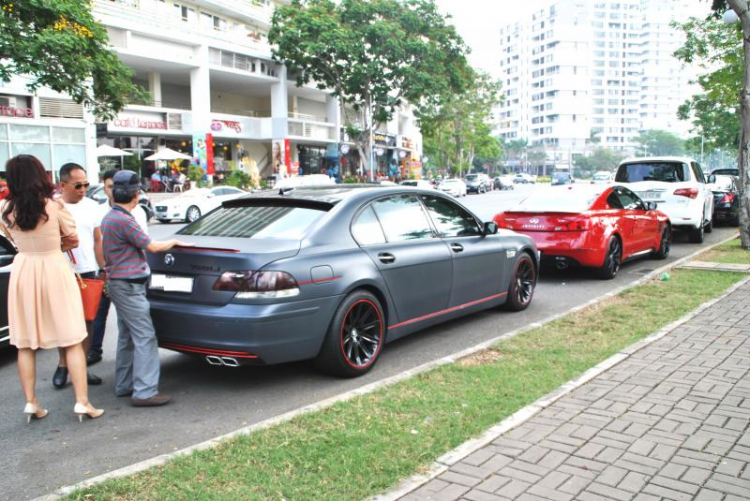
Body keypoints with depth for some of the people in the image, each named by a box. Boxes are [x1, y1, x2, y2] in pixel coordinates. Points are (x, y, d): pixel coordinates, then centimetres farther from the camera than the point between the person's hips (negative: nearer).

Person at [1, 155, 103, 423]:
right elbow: (73, 240, 1)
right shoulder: (54, 206, -11)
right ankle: (82, 402, 2)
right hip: (54, 270, -3)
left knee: (25, 343, 13)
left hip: (23, 272, 4)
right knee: (73, 340, 3)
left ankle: (31, 403, 18)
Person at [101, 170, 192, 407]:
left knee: (127, 337, 15)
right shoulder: (123, 220, -19)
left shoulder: (110, 217, 13)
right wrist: (174, 242, 2)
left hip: (118, 283, 10)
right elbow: (152, 247, -13)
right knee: (145, 337, -9)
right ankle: (144, 391, -9)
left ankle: (124, 385, 23)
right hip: (129, 286, -10)